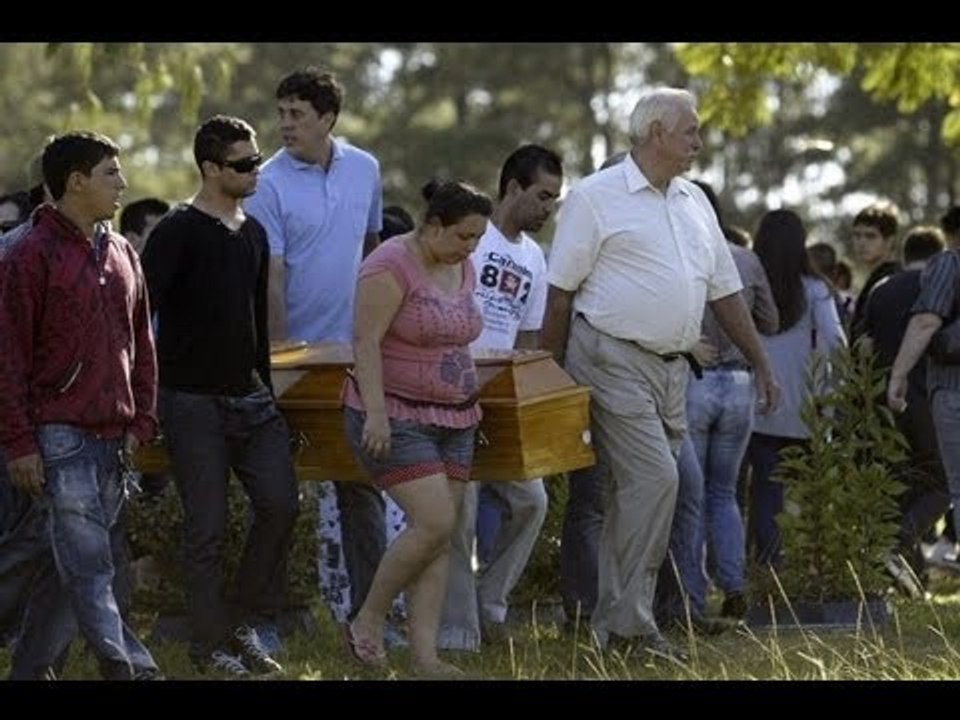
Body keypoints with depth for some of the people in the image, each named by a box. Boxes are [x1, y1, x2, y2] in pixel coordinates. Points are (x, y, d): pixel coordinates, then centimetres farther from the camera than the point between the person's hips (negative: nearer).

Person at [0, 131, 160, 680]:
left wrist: (142, 420, 11)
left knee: (74, 565, 11)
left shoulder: (121, 254, 14)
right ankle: (129, 668, -17)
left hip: (113, 439, 7)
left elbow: (141, 345, 20)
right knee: (90, 567, -10)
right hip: (61, 435, -7)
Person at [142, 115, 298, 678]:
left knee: (280, 503, -3)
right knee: (208, 525, -3)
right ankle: (211, 643, 6)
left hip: (249, 395, 6)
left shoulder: (253, 233, 13)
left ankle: (249, 623, 12)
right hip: (194, 399, -6)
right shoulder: (178, 232, -10)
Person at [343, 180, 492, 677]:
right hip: (395, 420, -8)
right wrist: (375, 412, -25)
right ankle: (368, 621, 1)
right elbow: (366, 342, -19)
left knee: (439, 537, 2)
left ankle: (424, 654, 2)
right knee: (434, 523, -16)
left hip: (453, 421, 8)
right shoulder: (392, 266, -15)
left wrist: (473, 399, 20)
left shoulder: (462, 269, 11)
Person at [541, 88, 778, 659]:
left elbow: (725, 291, 20)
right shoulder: (597, 197, -6)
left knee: (638, 489, 8)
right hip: (615, 360, -7)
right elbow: (561, 292, -5)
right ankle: (628, 621, -11)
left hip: (671, 368, 7)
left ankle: (615, 621, 13)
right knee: (654, 479, -16)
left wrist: (761, 364, 16)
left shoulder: (695, 203, 16)